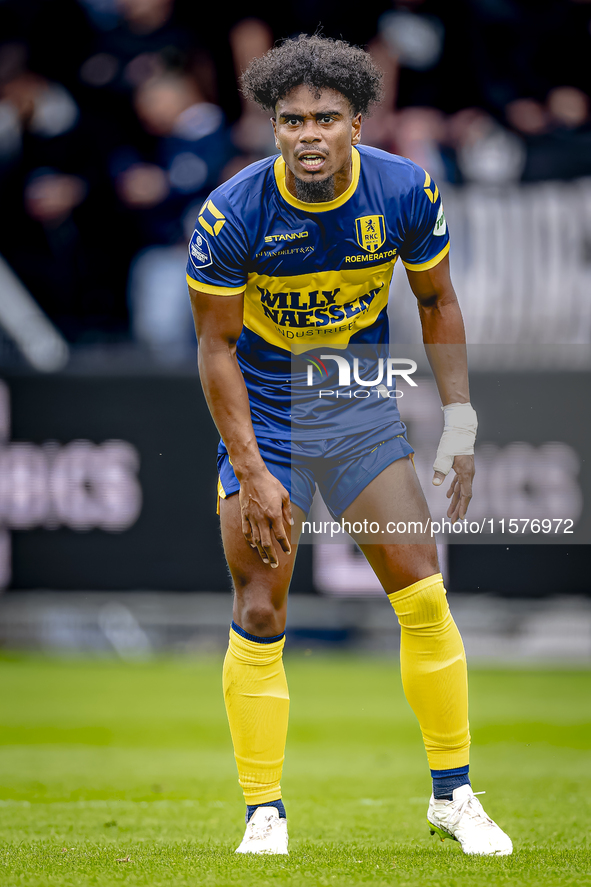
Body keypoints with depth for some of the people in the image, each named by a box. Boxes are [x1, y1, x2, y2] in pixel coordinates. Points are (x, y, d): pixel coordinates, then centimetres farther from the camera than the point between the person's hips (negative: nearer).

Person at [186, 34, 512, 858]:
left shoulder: (405, 191, -14)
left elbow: (438, 301, 3)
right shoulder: (232, 214, -22)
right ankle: (264, 813, 4)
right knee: (260, 617, -7)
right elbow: (217, 346, -13)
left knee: (424, 596, -2)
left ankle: (453, 795, 12)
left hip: (363, 409, 2)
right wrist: (251, 473, -17)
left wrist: (460, 423, -1)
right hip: (262, 419, -2)